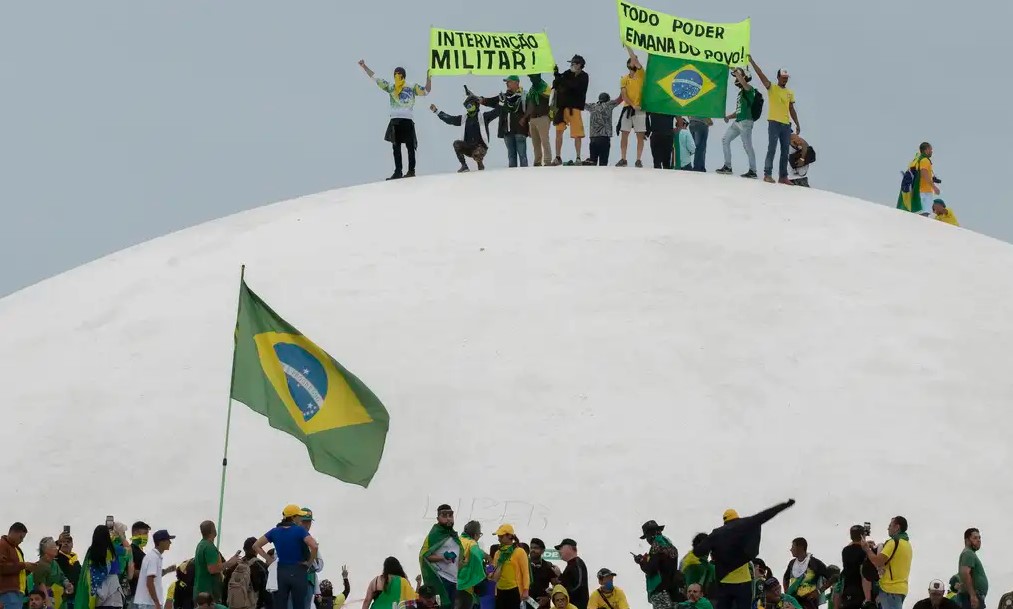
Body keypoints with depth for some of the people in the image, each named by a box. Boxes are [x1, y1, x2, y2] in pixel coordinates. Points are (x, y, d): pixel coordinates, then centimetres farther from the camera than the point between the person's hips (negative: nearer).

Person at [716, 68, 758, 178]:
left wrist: (737, 72, -16)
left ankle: (753, 171, -4)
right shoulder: (740, 92, 21)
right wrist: (729, 117, 11)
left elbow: (743, 82, -30)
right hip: (737, 122, 10)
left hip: (745, 122, -10)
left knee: (747, 146, -8)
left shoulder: (749, 89, -5)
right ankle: (727, 166, 13)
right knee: (725, 140, 9)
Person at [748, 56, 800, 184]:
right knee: (772, 149, -10)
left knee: (785, 152, 6)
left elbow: (791, 110, 18)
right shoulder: (772, 88, 1)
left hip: (786, 124, 5)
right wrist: (752, 62, -15)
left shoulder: (790, 93, 15)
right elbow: (761, 75, -8)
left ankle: (783, 176, 11)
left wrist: (797, 124, 14)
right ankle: (767, 174, -11)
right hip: (774, 123, -5)